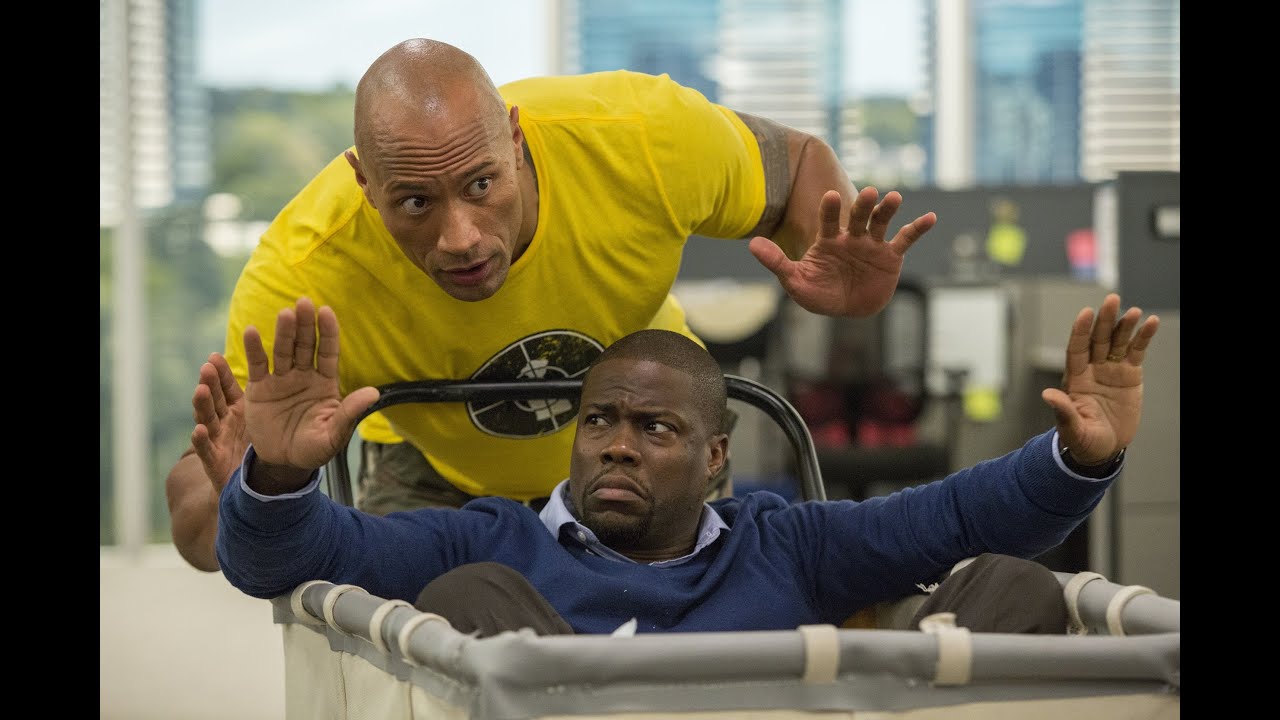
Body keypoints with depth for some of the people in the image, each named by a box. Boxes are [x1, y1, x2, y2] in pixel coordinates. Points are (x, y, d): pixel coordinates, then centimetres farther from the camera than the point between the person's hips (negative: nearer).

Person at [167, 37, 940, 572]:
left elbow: (798, 165, -13)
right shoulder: (303, 278, -38)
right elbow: (195, 491, -31)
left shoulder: (642, 137, -35)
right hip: (439, 475, -1)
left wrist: (838, 281, -35)